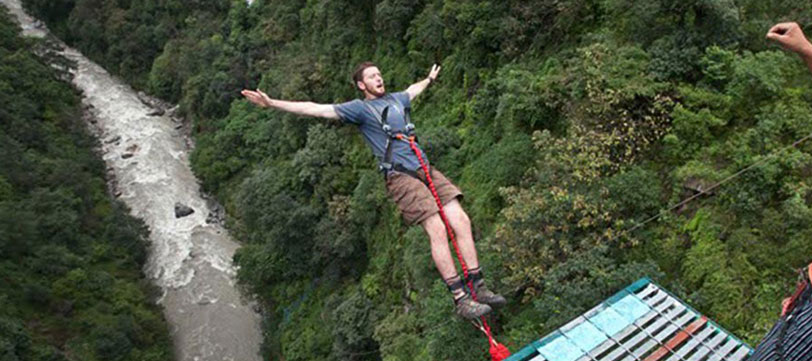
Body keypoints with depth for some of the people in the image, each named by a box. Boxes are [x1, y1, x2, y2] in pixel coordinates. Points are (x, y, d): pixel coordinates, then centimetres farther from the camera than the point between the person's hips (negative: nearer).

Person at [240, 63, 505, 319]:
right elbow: (315, 109, -2)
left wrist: (430, 79, 65)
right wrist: (272, 104, -8)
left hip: (426, 169, 7)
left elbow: (413, 89, 48)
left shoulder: (396, 99, 23)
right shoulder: (359, 108, 5)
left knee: (461, 221, -5)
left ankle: (479, 288, 2)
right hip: (400, 177, -6)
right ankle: (460, 299, -10)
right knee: (437, 229, -17)